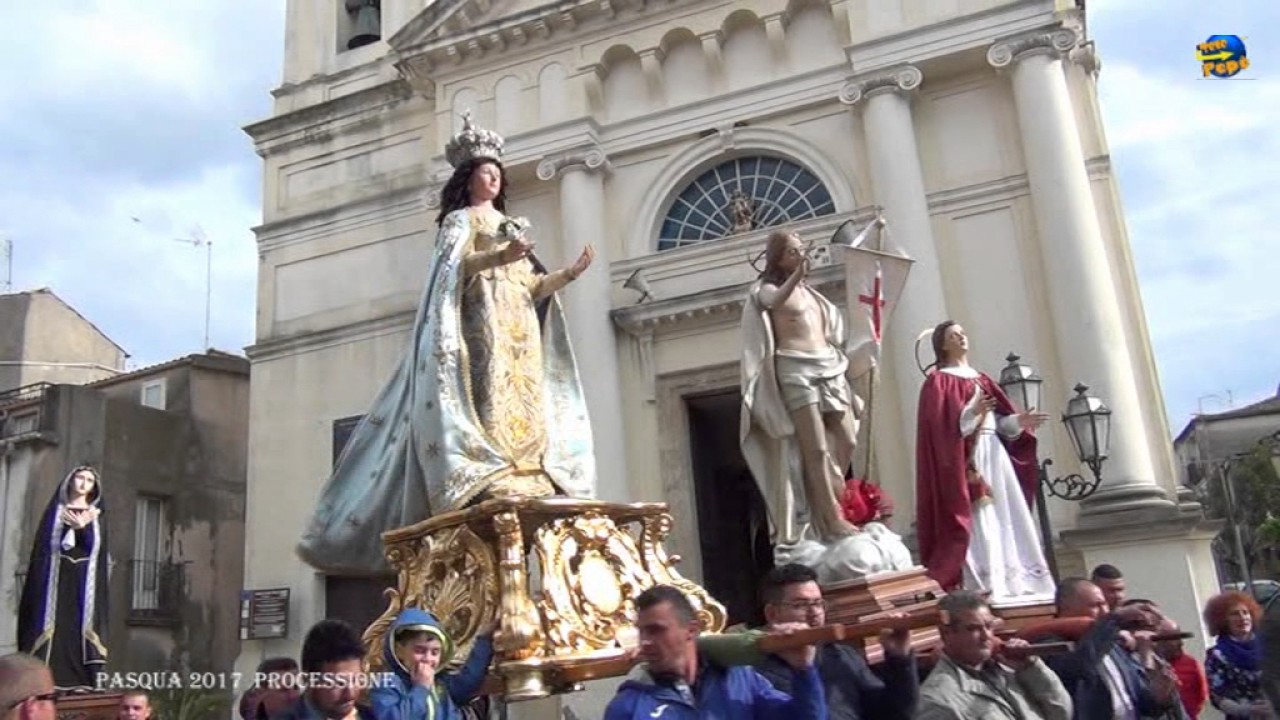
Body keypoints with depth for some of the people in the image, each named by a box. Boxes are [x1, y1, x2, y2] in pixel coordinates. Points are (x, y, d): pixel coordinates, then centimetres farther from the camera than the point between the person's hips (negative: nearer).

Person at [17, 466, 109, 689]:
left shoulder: (96, 515, 14)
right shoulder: (57, 510, 10)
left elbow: (96, 546, 0)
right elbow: (44, 543, 0)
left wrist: (83, 527, -20)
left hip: (84, 580, 1)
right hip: (57, 577, -1)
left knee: (80, 626, -5)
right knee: (54, 622, -9)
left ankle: (80, 680, -8)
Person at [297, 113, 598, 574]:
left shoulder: (510, 226, 30)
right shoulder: (459, 219, 11)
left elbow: (531, 287, 21)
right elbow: (457, 265, -10)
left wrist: (570, 273, 6)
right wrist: (499, 256, -27)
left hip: (518, 327, 7)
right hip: (482, 320, -7)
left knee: (524, 401, -6)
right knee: (493, 396, -22)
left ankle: (526, 487, -14)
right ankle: (492, 487, -32)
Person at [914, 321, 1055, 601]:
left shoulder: (981, 378, 21)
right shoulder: (939, 381, 0)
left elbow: (998, 420, 17)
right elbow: (941, 425, -13)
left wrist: (1019, 421, -2)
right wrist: (972, 413, -26)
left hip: (995, 454, 7)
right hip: (967, 459, -7)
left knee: (1008, 517, 4)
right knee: (979, 521, -13)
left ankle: (1015, 581, 6)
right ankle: (986, 586, -14)